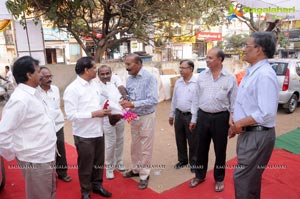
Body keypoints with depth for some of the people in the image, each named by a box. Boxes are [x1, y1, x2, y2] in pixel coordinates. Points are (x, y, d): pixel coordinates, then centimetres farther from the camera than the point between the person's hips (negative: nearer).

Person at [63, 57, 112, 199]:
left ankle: (97, 185, 43)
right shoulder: (72, 89, -17)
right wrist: (94, 114, -22)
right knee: (85, 165, 12)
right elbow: (71, 115, -21)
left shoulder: (95, 84, 5)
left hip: (98, 131, 6)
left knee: (99, 162, 20)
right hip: (84, 135, -6)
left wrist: (104, 110, -6)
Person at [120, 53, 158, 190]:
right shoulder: (129, 79, 3)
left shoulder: (149, 78, -17)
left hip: (146, 117, -6)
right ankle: (136, 169, 37)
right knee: (135, 146, 19)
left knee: (145, 148, 5)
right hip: (133, 117, 6)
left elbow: (154, 100, -25)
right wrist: (125, 102, -14)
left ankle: (144, 175, 21)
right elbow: (128, 97, 9)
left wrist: (132, 104, -28)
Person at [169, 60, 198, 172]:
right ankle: (182, 160, 34)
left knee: (192, 141, 8)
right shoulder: (178, 82, 6)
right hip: (179, 114, 6)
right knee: (180, 140, 16)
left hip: (191, 115, -6)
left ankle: (193, 162, 26)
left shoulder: (197, 83, -14)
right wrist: (171, 114, 16)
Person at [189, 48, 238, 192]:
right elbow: (196, 98, 7)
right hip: (203, 116, 3)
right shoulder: (202, 76, 3)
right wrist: (194, 118, 7)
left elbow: (234, 101, -2)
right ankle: (200, 176, 34)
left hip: (221, 117, -2)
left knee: (220, 150, 11)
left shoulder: (230, 78, -6)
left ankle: (219, 179, 32)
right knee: (201, 149, 14)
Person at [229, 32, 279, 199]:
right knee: (250, 178, 23)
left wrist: (240, 123, -16)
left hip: (257, 135, -9)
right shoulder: (252, 71, 10)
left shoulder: (265, 75, -20)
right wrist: (237, 124, 8)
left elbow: (266, 114, -27)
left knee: (243, 179, -1)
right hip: (248, 133, 10)